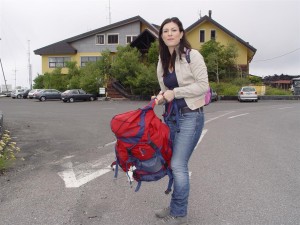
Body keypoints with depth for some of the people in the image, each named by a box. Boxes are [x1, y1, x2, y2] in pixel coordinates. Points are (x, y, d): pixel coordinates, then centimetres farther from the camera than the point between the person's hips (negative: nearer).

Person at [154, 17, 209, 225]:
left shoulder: (192, 55, -9)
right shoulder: (163, 61, 11)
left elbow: (203, 86, -12)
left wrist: (175, 92, -15)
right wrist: (161, 97, -3)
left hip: (190, 116, -7)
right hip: (172, 116, 7)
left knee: (178, 164, -9)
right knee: (174, 163, 12)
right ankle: (177, 207, 28)